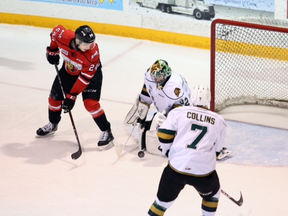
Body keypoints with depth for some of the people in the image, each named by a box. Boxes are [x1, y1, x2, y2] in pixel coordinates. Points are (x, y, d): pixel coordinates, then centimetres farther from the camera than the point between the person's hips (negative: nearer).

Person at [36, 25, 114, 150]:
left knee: (91, 103, -18)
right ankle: (52, 124, 37)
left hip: (90, 72, -4)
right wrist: (52, 51, 4)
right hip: (69, 70, 5)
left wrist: (71, 96, -31)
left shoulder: (93, 53, -38)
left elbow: (85, 77, -32)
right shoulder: (63, 36, -32)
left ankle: (106, 132, -3)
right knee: (55, 97, 11)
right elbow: (56, 30, -6)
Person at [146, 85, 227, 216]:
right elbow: (216, 150, 16)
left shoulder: (178, 112, 4)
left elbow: (163, 134, -1)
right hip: (204, 170, 0)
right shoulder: (219, 121, 9)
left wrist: (170, 153, 16)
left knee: (163, 201, 13)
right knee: (212, 194, 29)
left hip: (177, 166, 0)